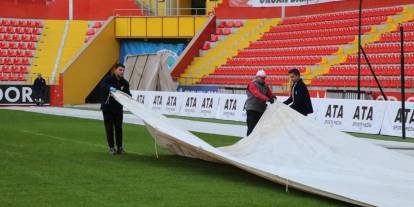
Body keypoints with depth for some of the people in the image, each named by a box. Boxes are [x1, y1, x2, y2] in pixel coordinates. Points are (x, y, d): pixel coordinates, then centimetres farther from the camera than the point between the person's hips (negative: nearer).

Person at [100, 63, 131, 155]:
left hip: (118, 107, 4)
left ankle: (120, 147, 11)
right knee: (109, 128, 1)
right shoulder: (109, 79, -12)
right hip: (107, 107, -4)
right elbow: (103, 85, -31)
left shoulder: (124, 82, 2)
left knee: (119, 127, 5)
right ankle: (111, 147, 8)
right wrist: (110, 88, -52)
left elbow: (127, 93, 0)